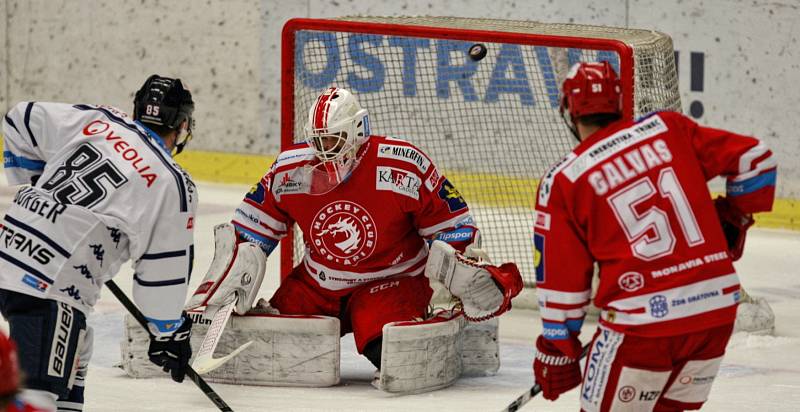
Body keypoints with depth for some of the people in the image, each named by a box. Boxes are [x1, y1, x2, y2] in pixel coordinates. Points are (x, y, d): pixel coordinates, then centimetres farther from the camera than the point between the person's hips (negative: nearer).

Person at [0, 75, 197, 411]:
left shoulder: (94, 121, 11)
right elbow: (164, 271, 3)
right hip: (52, 285, -7)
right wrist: (168, 333, 17)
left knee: (72, 356, 27)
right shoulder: (173, 185, -2)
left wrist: (35, 182, 31)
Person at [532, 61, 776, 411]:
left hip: (643, 320, -4)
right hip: (718, 307, 5)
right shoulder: (668, 129, 6)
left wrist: (556, 352, 14)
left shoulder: (562, 181, 0)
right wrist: (733, 218, 26)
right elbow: (753, 158, 9)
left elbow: (560, 279, 4)